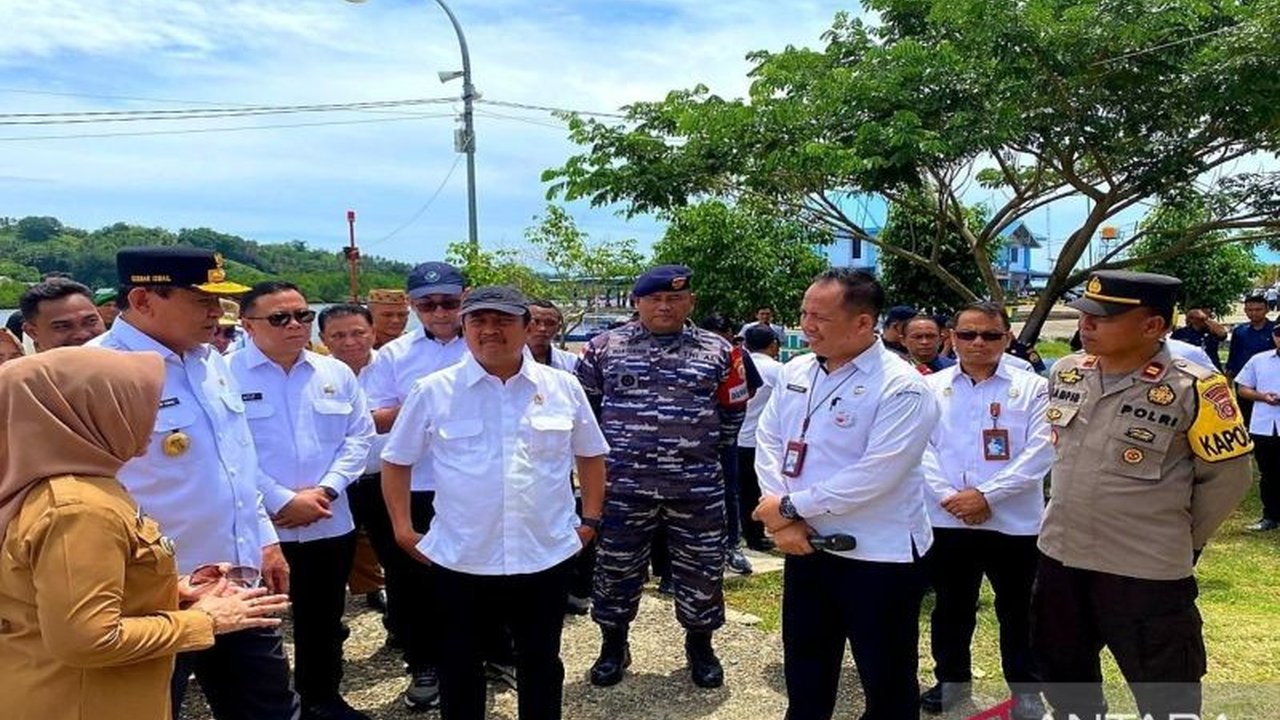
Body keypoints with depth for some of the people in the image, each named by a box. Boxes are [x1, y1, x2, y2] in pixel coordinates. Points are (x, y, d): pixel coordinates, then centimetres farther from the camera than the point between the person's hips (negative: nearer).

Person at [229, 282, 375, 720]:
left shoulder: (336, 373, 6)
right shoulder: (225, 375, -9)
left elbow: (359, 436, 5)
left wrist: (325, 490, -9)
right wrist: (282, 502, -16)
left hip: (330, 524, 4)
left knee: (323, 619, 19)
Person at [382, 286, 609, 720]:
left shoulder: (563, 387, 0)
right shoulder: (433, 391, -4)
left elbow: (590, 455, 11)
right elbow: (397, 461, 5)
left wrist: (591, 520, 7)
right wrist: (403, 529, 1)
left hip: (547, 555, 1)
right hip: (461, 559, -1)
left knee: (541, 663, 18)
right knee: (460, 666, 15)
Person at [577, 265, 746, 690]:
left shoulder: (715, 350, 4)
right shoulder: (604, 348, 2)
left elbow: (732, 412, 11)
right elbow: (581, 406, 9)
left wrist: (711, 448, 4)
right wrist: (602, 449, 5)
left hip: (698, 486, 1)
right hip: (622, 485, 0)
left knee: (701, 570, 10)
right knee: (616, 568, 11)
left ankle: (700, 645, 32)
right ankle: (613, 645, 31)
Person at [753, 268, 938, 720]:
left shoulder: (901, 388, -18)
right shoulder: (795, 372, 3)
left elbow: (872, 478, -24)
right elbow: (768, 443, 4)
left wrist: (790, 506, -17)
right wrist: (783, 520, -10)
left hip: (880, 557, -6)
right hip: (805, 548, 6)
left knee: (887, 683, 13)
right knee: (804, 673, 22)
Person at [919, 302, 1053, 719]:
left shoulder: (1033, 388, -1)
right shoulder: (930, 387, 4)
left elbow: (1040, 452, -10)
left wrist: (987, 496, -16)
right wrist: (950, 496, -14)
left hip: (1014, 522, -2)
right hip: (945, 520, 2)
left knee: (1018, 610, 12)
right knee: (950, 606, 16)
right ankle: (952, 679, 35)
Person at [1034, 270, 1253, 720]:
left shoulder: (1192, 389, -17)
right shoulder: (1066, 373, 0)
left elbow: (1227, 476, -7)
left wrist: (1180, 540, 1)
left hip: (1146, 571, -5)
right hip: (1059, 556, 6)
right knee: (1061, 672, 23)